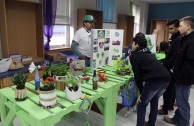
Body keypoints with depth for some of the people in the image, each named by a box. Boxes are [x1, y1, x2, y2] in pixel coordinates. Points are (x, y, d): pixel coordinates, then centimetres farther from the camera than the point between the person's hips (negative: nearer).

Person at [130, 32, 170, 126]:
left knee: (142, 104, 11)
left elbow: (137, 76, 1)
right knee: (154, 100, 28)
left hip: (154, 80, -8)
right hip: (166, 78, 8)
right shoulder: (148, 53, 27)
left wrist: (141, 93, 7)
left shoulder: (134, 55, 6)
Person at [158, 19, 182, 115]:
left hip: (171, 69, -10)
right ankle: (170, 105, 34)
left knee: (167, 89, -1)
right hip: (172, 68, 10)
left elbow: (175, 57, -26)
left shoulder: (178, 39, -19)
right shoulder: (176, 38, 13)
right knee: (172, 88, 19)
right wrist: (165, 63, 13)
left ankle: (165, 109, 11)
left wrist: (166, 66, -19)